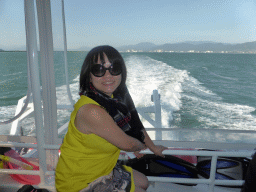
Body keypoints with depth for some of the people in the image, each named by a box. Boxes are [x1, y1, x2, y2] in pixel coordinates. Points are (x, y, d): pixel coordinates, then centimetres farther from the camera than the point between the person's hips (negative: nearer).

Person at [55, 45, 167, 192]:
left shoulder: (115, 98, -8)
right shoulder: (91, 111, -35)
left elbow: (134, 123, 9)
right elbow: (127, 144, -22)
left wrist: (154, 148, 20)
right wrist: (142, 146, 1)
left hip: (102, 169, 9)